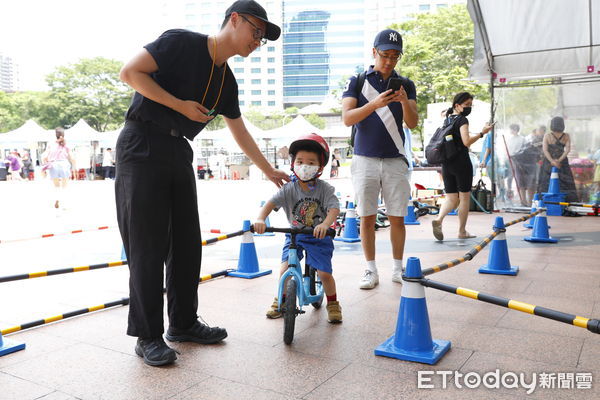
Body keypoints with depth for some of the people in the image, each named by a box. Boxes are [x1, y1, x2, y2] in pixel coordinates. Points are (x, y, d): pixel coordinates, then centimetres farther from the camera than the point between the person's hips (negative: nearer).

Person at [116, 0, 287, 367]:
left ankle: (184, 323, 21)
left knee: (187, 243, 8)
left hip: (178, 153, 8)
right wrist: (181, 105, -16)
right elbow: (130, 72, -13)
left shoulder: (227, 81, 13)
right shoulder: (182, 43, -8)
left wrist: (269, 171, 23)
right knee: (148, 244, -5)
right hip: (142, 147, -7)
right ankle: (148, 336, 5)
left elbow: (240, 132, 21)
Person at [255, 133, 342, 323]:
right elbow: (271, 203, -21)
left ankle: (333, 303, 19)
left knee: (324, 273, -8)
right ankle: (281, 299, 17)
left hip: (319, 236, -1)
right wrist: (260, 219, -41)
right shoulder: (289, 189, -10)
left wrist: (325, 224, -45)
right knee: (285, 270, -11)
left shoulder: (325, 188, -13)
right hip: (294, 236, 2)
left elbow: (334, 208, -25)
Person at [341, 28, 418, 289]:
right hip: (365, 159, -1)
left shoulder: (405, 84, 9)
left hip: (395, 160, 1)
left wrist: (405, 102, -19)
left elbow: (412, 123, 1)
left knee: (397, 217, 3)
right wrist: (374, 104, -23)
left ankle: (398, 268, 16)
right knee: (367, 217, 2)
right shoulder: (357, 81, 4)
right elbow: (347, 118, -7)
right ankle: (371, 270, 12)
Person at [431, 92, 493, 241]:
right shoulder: (462, 120, -8)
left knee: (451, 198, 8)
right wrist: (482, 133, -13)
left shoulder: (447, 120, 14)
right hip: (461, 162, -6)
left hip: (446, 164, 7)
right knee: (464, 198, 7)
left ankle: (438, 219, -19)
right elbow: (467, 141, -20)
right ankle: (462, 231, 13)